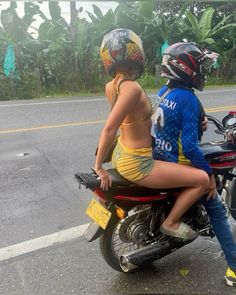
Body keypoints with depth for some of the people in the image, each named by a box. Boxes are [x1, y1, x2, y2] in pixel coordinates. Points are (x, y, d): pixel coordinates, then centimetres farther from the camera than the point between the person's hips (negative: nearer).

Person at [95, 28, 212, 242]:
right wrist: (99, 166, -19)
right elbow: (109, 129, -28)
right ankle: (171, 222, 12)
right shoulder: (131, 87, -25)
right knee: (203, 180, -5)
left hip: (122, 152, 10)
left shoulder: (110, 85, 2)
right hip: (136, 164, -10)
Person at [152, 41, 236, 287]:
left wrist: (199, 123, 4)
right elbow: (189, 145, -27)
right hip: (180, 165, -8)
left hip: (160, 158, 8)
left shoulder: (164, 91, 3)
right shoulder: (188, 99, -24)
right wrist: (209, 173, -17)